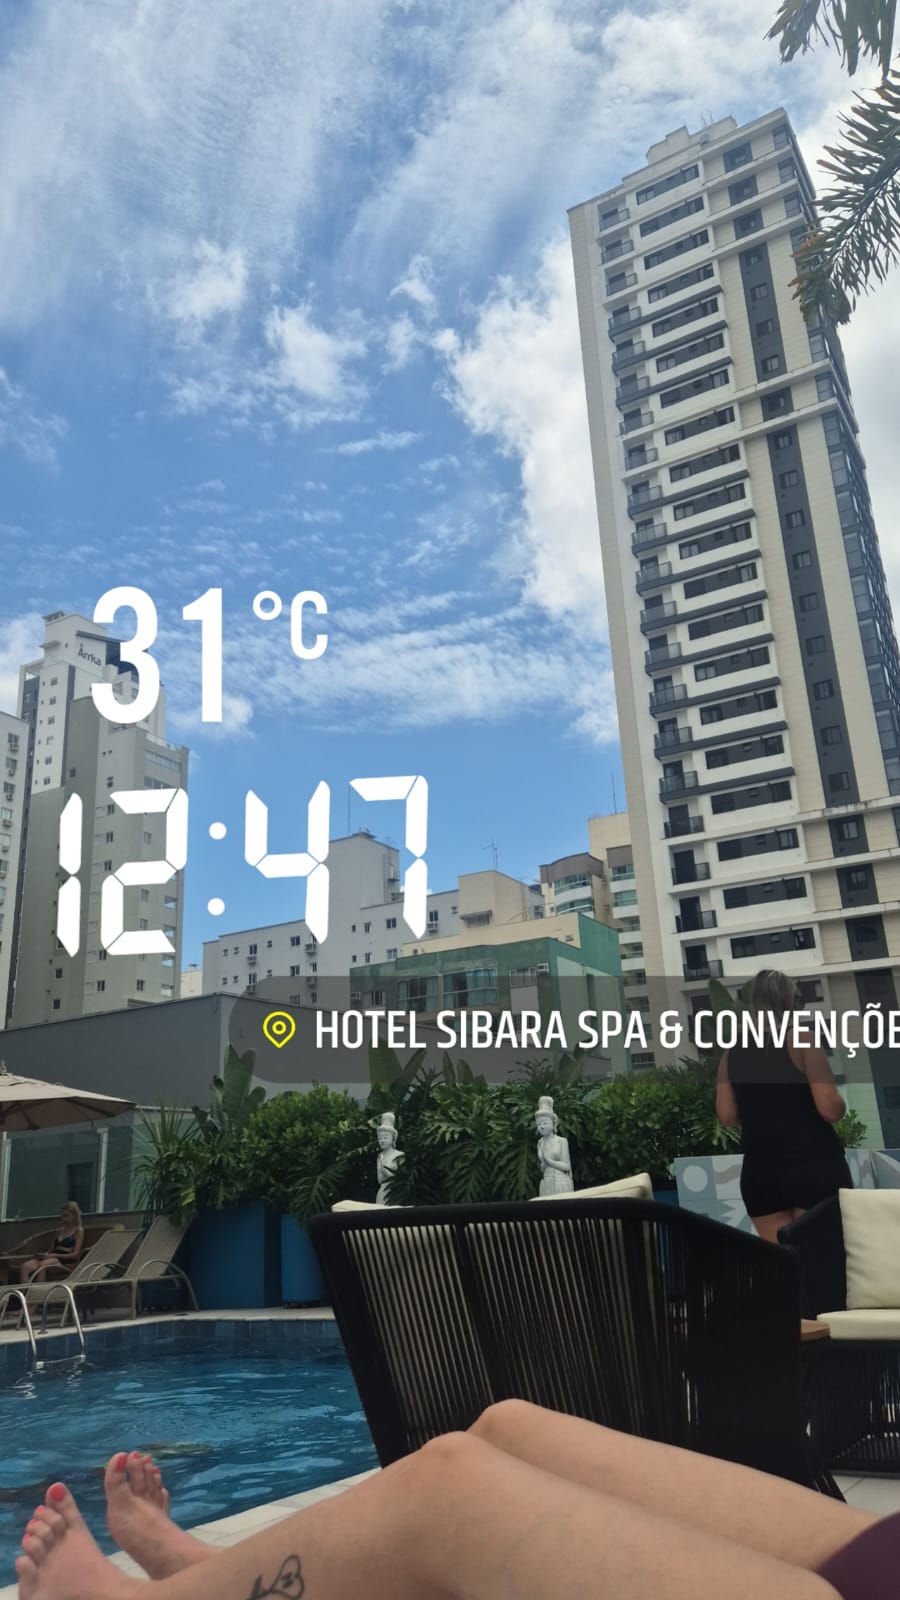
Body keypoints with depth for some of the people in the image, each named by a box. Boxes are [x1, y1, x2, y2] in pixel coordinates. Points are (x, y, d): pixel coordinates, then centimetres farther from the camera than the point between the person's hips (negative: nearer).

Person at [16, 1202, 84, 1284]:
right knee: (25, 1267, -23)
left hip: (67, 1263, -7)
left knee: (42, 1265, -38)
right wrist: (44, 1254, -2)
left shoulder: (79, 1230, 5)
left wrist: (54, 1255, -13)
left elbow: (75, 1254, -5)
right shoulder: (60, 1230, 26)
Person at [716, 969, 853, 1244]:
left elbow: (727, 1116, 3)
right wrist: (839, 1102, 8)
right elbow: (831, 1109, -13)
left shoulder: (732, 1055, 5)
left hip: (759, 1173, 4)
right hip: (815, 1165, -4)